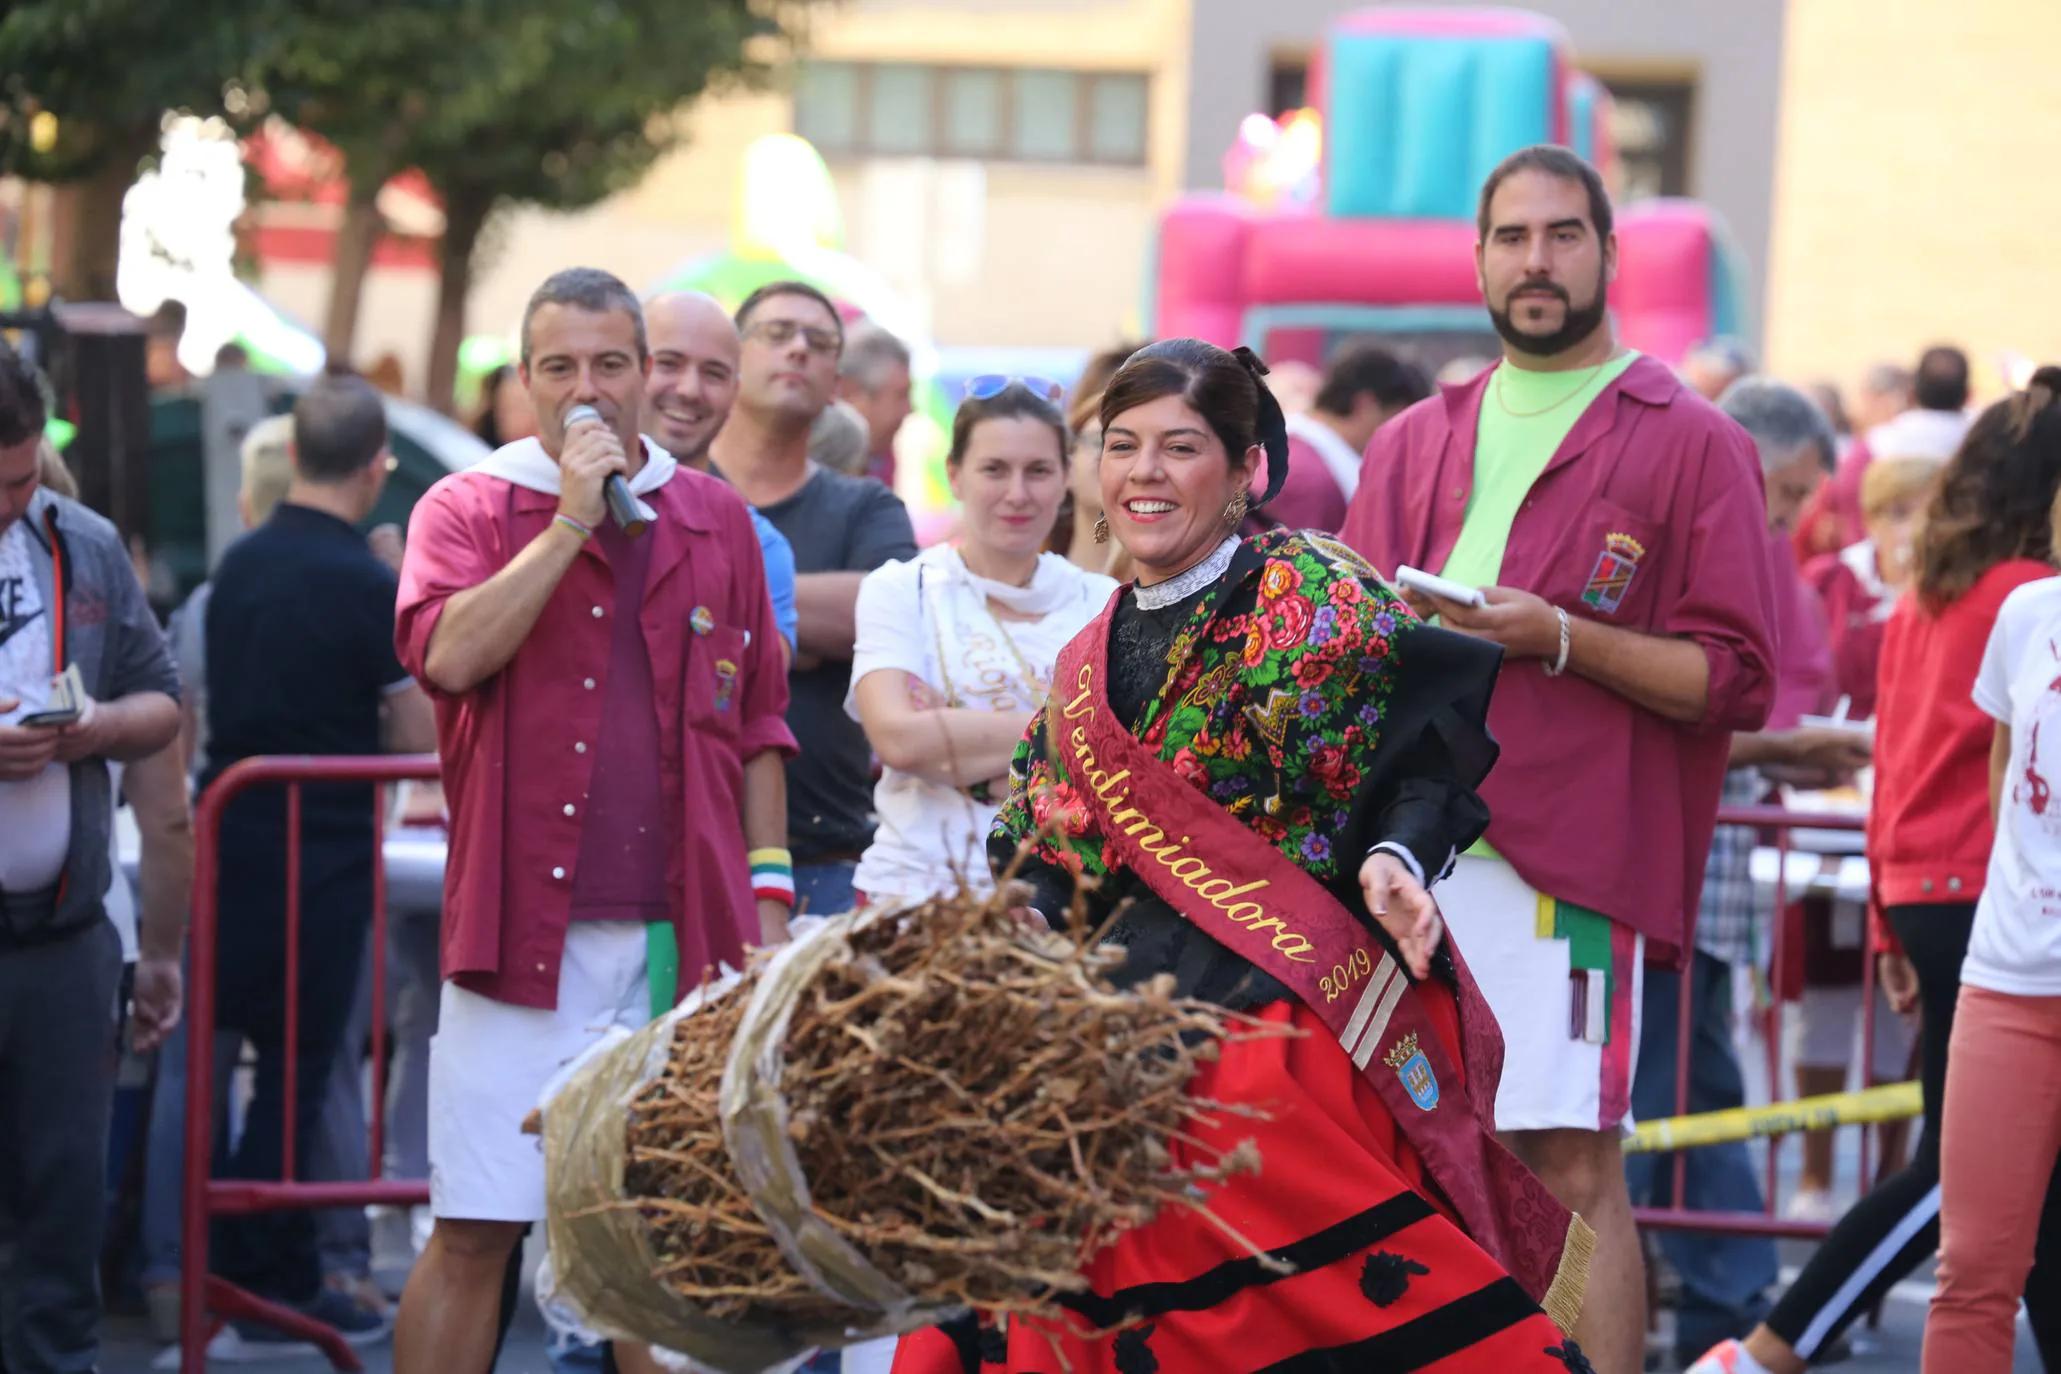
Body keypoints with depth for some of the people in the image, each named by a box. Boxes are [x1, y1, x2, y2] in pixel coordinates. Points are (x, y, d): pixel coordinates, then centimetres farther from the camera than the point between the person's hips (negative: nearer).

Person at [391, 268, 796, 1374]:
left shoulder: (716, 521, 14)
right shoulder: (466, 510, 5)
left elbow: (756, 723, 17)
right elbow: (449, 654, -15)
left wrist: (766, 886, 10)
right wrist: (571, 522, -11)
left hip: (681, 938, 3)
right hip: (524, 933, -3)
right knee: (474, 1233, -3)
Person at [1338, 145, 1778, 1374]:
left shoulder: (1691, 443, 3)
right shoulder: (1415, 444, 20)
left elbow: (1737, 680, -2)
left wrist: (1561, 637, -14)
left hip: (1565, 865, -5)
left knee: (1573, 1167, -8)